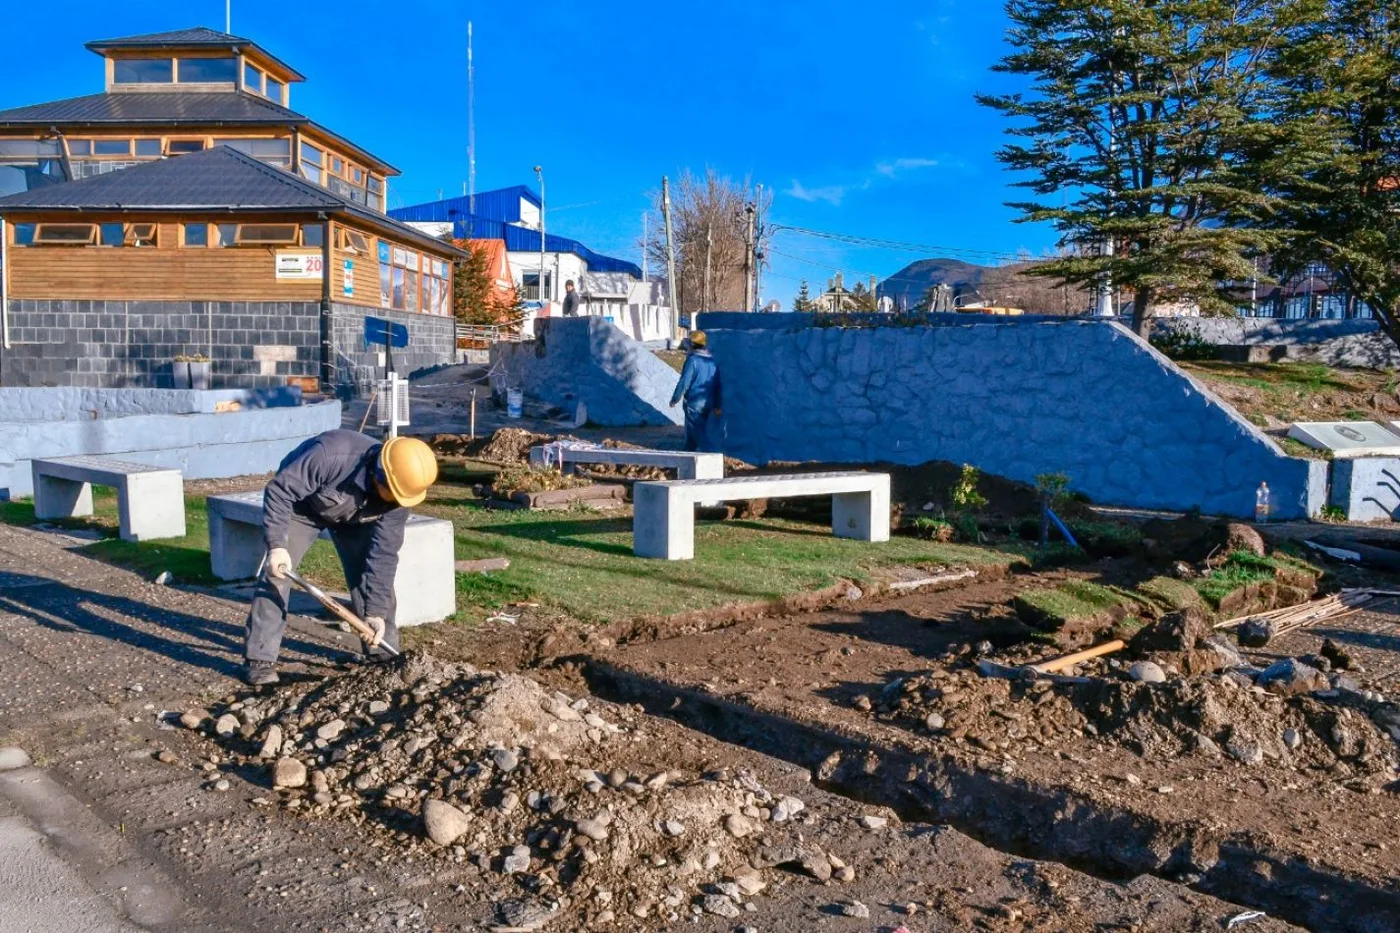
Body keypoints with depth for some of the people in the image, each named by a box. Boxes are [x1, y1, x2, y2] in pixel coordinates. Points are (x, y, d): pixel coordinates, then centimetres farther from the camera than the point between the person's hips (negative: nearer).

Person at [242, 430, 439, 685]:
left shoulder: (397, 493, -29)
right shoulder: (330, 455, -44)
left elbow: (383, 554, -24)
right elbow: (279, 491, -34)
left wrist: (376, 610, -26)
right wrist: (277, 544, -42)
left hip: (355, 517, 3)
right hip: (301, 506, -3)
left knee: (371, 571, -4)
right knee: (276, 574, -13)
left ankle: (383, 652, 10)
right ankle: (261, 660, -7)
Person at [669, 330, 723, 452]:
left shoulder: (693, 360, -15)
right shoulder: (712, 361, 8)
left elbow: (684, 382, -17)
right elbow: (718, 385, 11)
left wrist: (674, 399, -5)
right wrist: (718, 405, 17)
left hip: (694, 403, -7)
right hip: (708, 404, 8)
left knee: (698, 433, -5)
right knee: (691, 431, 20)